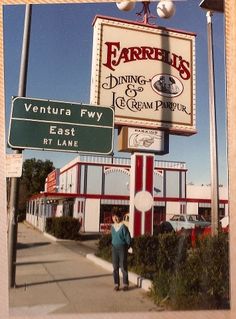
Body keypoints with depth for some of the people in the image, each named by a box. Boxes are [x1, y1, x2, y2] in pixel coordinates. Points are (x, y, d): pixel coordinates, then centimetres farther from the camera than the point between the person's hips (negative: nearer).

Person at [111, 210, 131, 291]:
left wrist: (125, 248, 1)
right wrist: (113, 245, 12)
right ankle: (116, 284, 16)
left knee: (123, 267, 0)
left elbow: (128, 239, -7)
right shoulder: (112, 227, 5)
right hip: (114, 248, 5)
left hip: (122, 248, -5)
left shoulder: (123, 227, -12)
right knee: (115, 267, 7)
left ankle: (125, 284, 13)